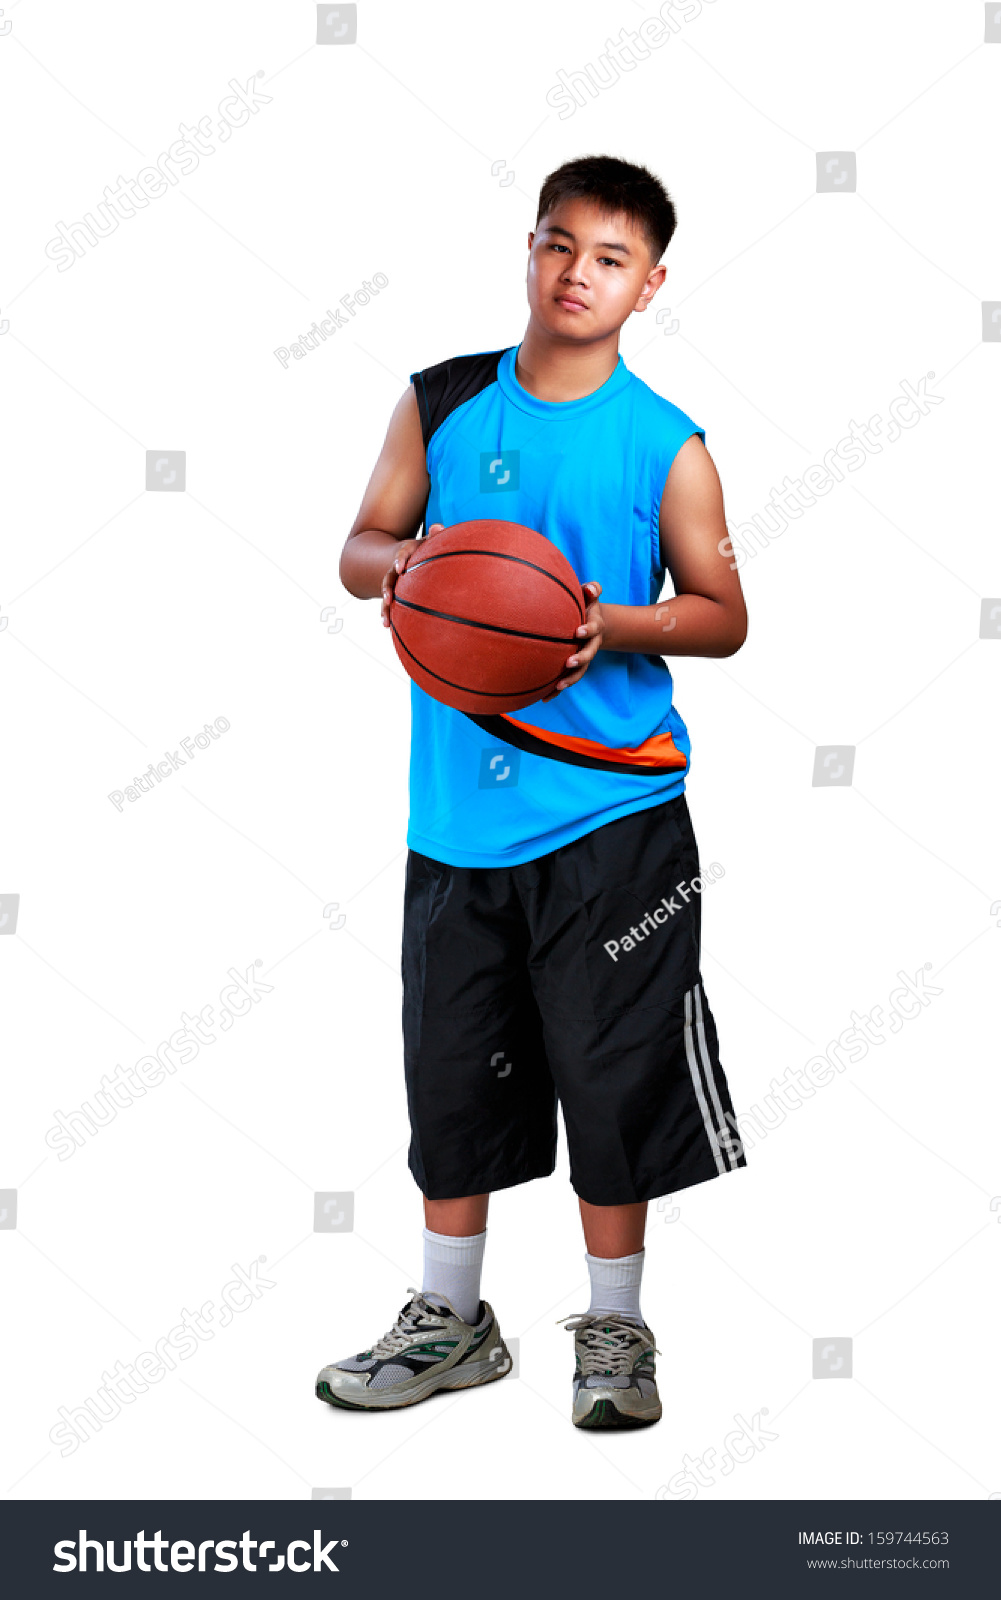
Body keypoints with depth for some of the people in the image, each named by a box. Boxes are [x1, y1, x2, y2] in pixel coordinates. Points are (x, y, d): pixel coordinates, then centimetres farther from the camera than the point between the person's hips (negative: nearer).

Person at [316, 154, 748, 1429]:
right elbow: (361, 550, 11)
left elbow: (723, 615, 2)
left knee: (615, 1075, 3)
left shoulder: (667, 445, -2)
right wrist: (400, 564, -12)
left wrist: (617, 625, -17)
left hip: (609, 811, -2)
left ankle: (614, 1329, 21)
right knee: (451, 1067, 10)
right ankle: (451, 1321, 27)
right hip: (458, 808, 3)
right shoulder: (441, 403, 5)